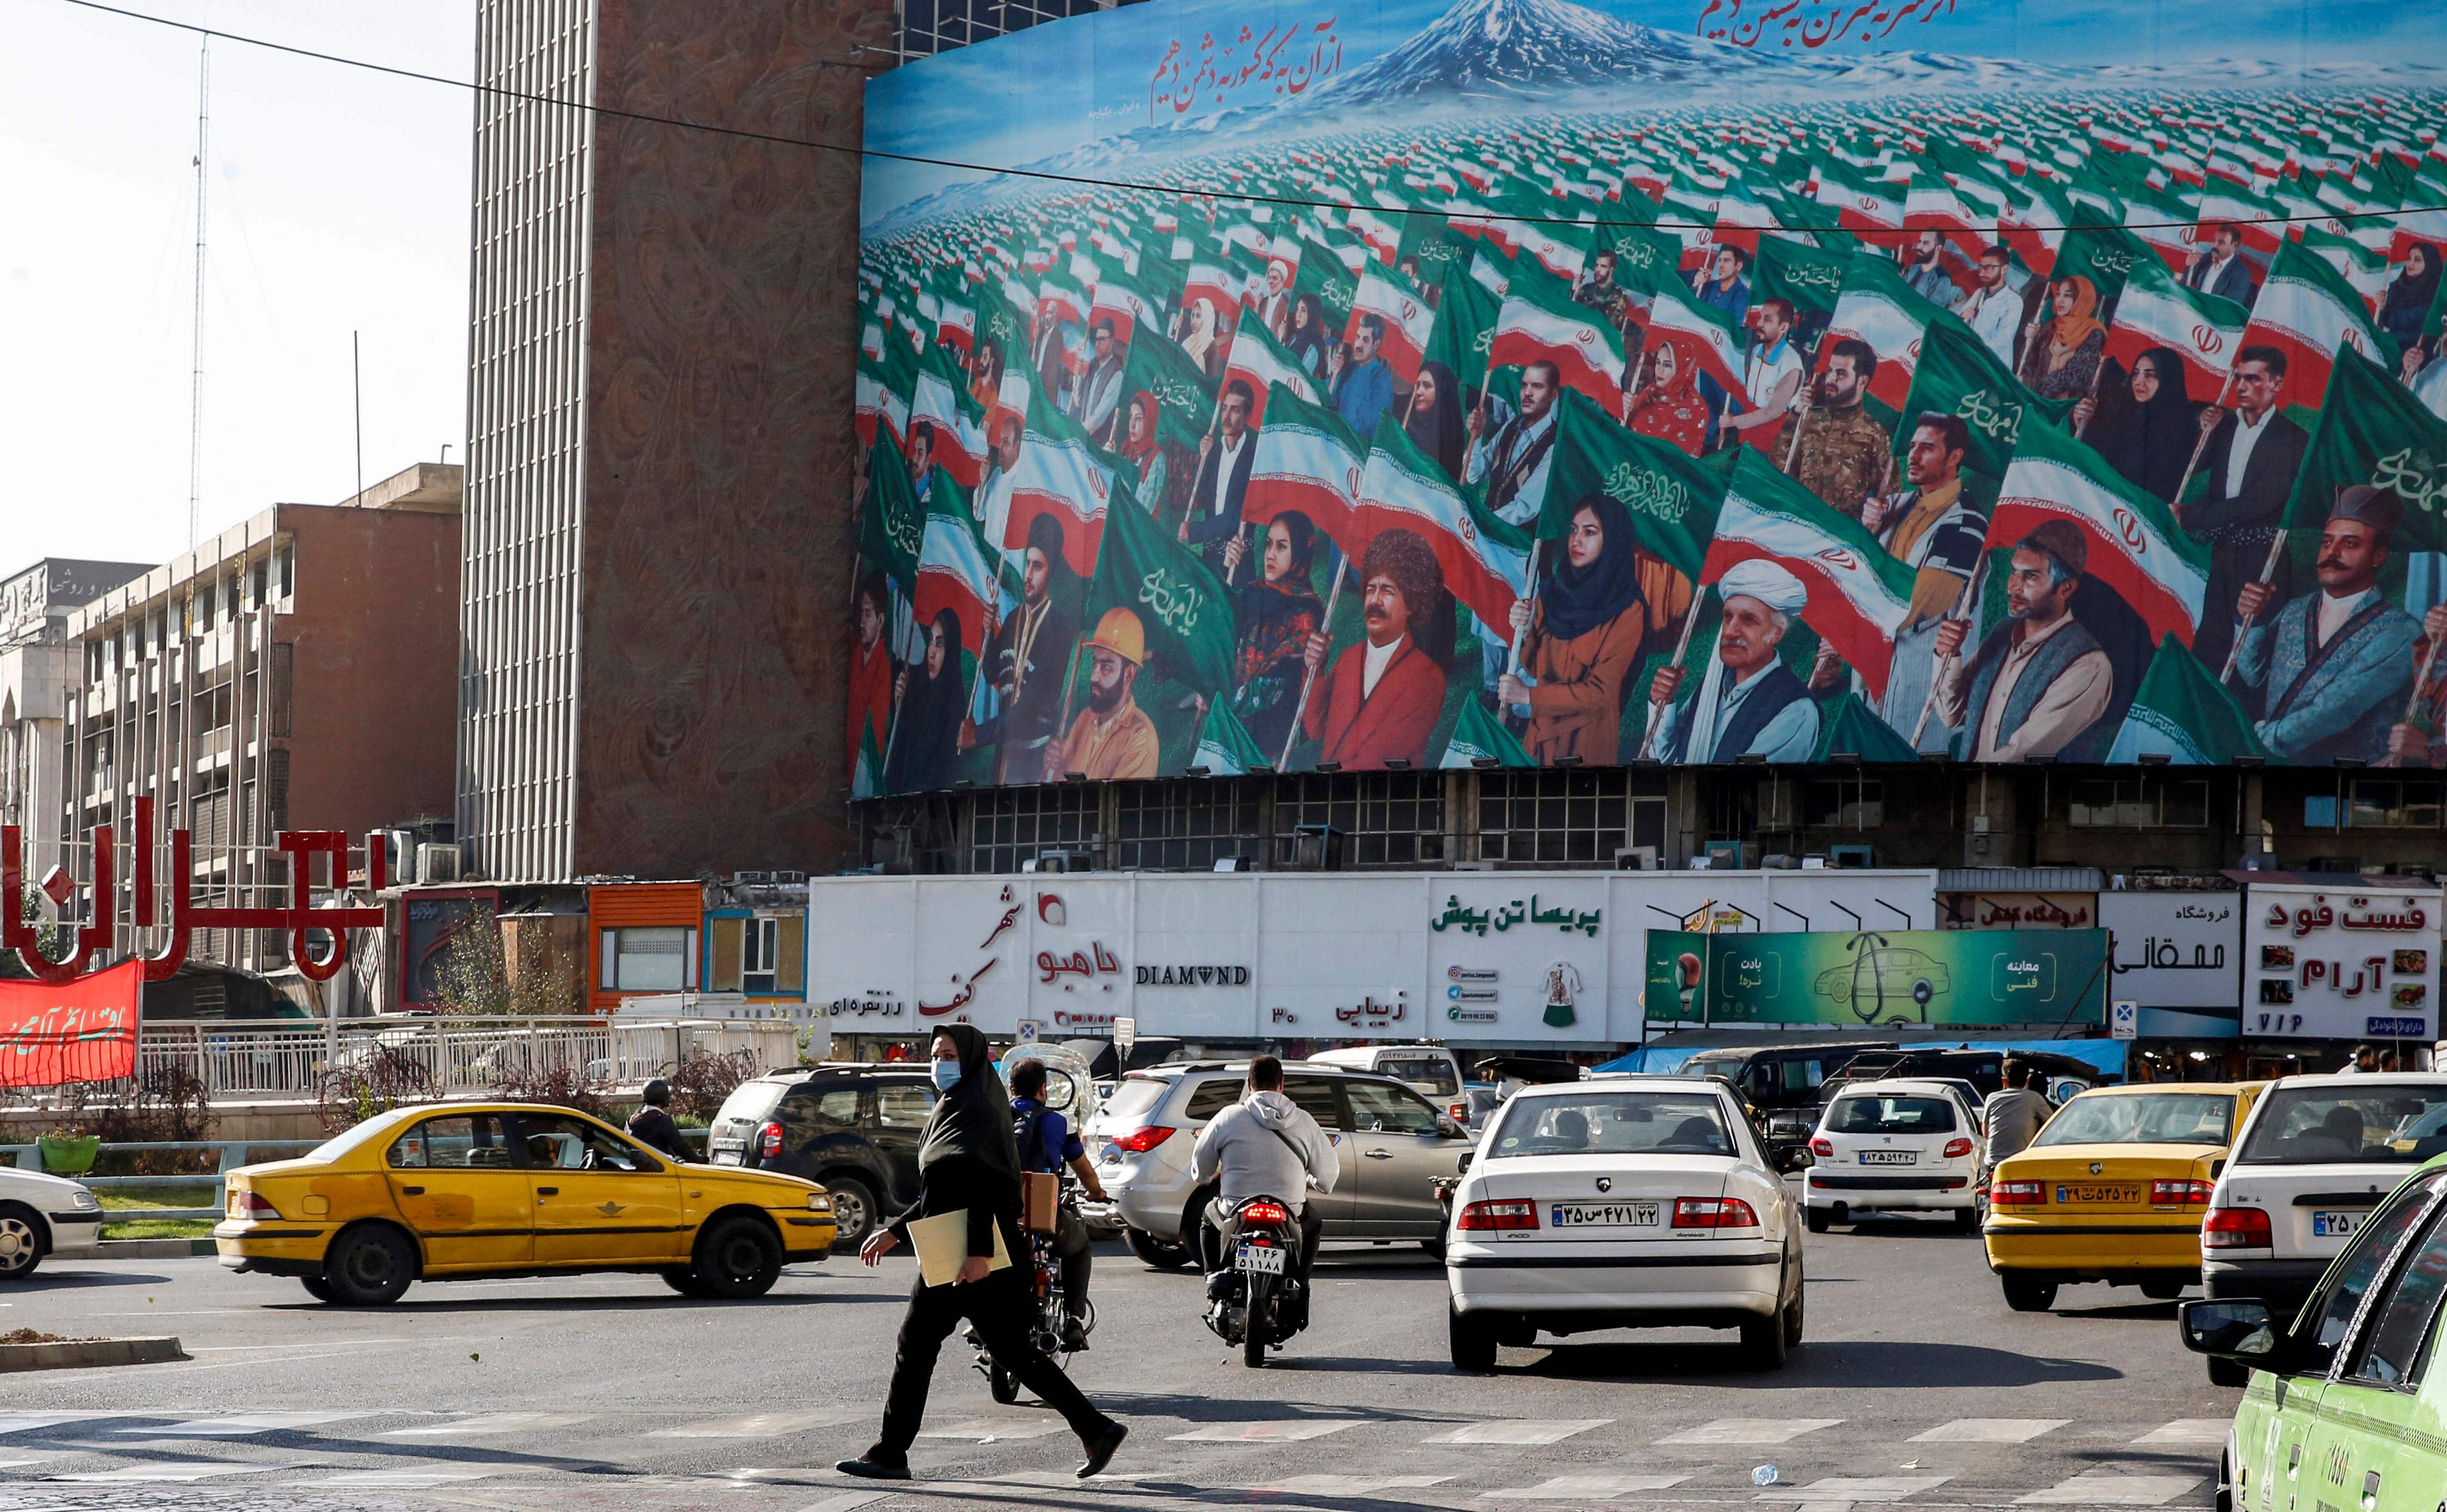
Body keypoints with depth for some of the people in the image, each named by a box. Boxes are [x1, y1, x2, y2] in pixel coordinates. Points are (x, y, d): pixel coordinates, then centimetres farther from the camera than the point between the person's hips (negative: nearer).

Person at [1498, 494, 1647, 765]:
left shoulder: (1627, 613, -14)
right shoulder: (1553, 591, 2)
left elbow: (1601, 691, -16)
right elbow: (1535, 669, 6)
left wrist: (1529, 695, -17)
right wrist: (1525, 633, -13)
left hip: (1588, 741, -5)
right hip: (1542, 733, 5)